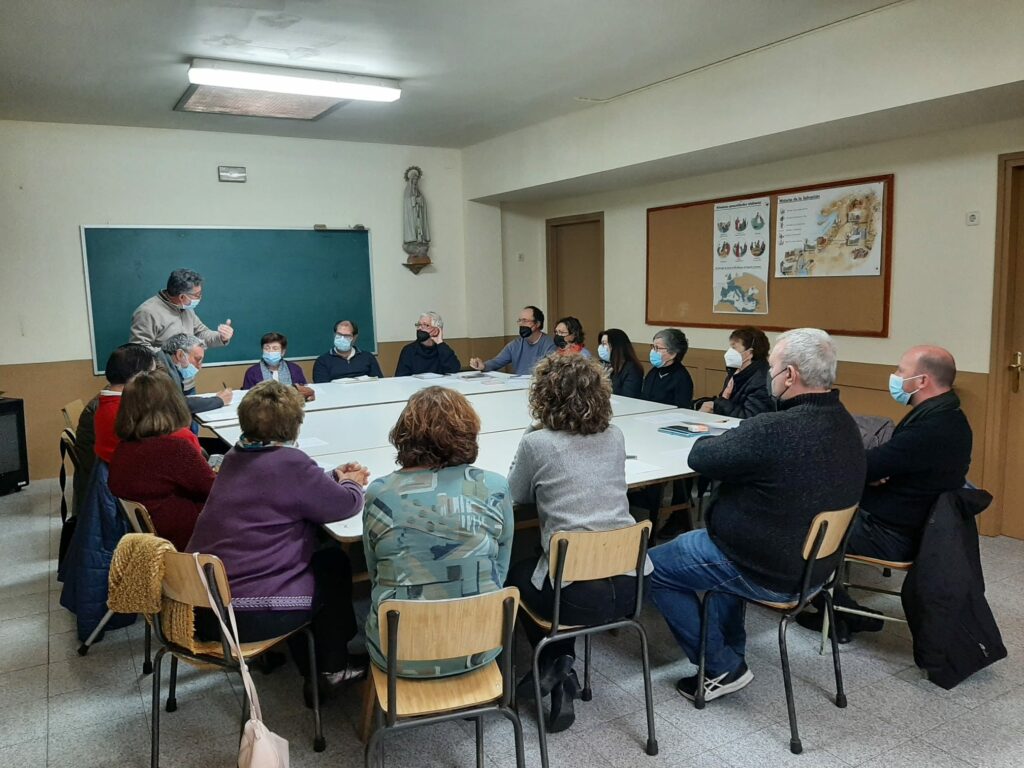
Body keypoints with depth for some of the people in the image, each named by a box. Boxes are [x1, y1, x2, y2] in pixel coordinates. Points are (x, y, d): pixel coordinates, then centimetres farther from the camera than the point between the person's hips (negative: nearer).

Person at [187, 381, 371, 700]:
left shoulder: (236, 457, 8)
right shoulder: (290, 463, -17)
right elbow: (347, 505, -7)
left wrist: (336, 476, 21)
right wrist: (351, 483, 15)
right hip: (247, 615, -8)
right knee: (334, 563, 15)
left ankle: (310, 668, 39)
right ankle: (331, 670, 29)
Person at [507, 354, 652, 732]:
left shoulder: (536, 443, -8)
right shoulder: (615, 437, 6)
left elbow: (517, 495, 10)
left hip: (578, 593, -4)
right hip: (628, 583, 5)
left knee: (517, 575, 28)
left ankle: (555, 663, 22)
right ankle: (561, 665, 26)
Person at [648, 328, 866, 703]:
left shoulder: (775, 431, -32)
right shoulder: (844, 424, -2)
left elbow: (700, 458, -18)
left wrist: (709, 438, 2)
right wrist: (733, 439, 0)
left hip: (771, 574, -9)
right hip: (815, 561, 9)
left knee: (653, 566, 7)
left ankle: (722, 668, 13)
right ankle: (730, 648, 36)